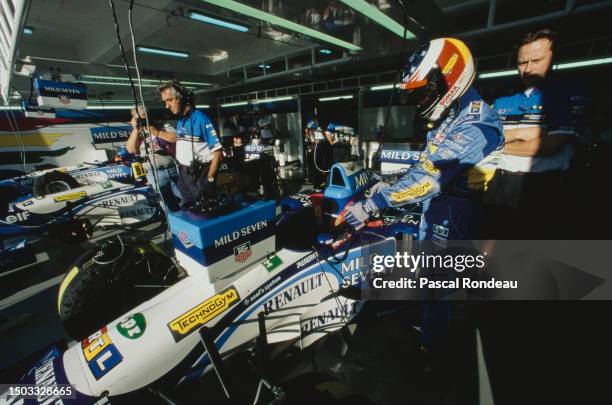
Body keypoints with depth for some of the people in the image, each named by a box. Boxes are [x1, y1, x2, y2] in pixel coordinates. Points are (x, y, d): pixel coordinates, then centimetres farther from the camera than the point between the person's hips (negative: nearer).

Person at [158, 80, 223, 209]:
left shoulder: (200, 118, -14)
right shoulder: (180, 121, 11)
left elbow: (217, 152, -18)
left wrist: (209, 178, -17)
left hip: (200, 174, -8)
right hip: (184, 174, 8)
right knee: (185, 209, 18)